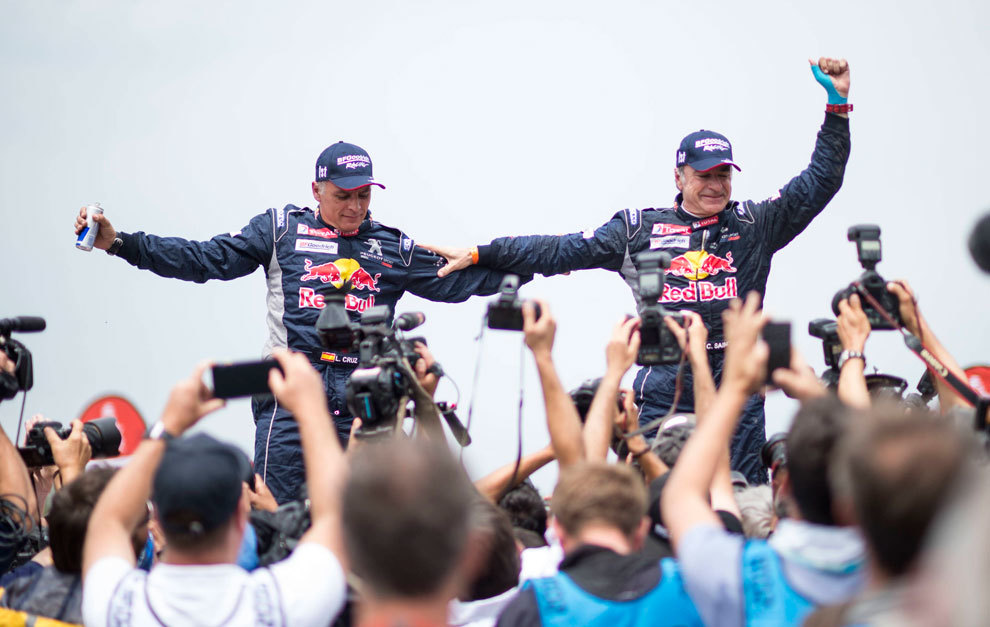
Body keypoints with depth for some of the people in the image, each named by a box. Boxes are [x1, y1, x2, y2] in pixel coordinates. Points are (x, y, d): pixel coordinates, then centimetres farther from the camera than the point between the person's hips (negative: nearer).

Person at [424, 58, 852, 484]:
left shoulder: (756, 225, 12)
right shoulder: (639, 229, 11)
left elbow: (820, 182, 11)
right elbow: (561, 251, 13)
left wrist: (837, 106, 2)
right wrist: (477, 254, 10)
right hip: (664, 386, 0)